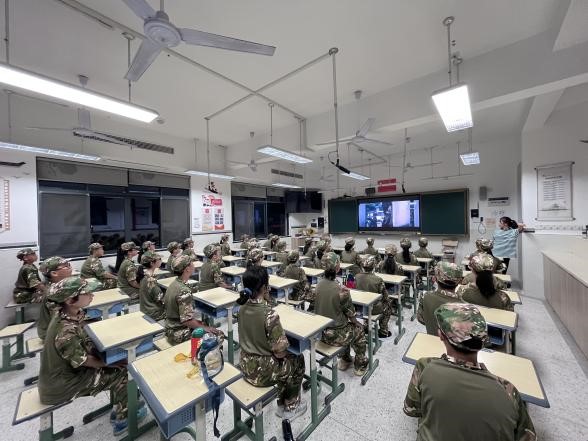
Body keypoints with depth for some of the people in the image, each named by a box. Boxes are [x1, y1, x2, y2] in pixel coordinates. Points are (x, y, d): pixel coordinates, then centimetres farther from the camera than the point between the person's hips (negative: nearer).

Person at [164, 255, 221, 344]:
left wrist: (195, 320, 10)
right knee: (218, 334, -5)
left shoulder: (174, 284, 1)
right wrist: (205, 328, -14)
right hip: (180, 335, -9)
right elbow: (187, 320, -28)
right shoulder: (184, 291, -27)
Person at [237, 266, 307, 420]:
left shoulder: (243, 307, -8)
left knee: (286, 361, 28)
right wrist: (286, 350, -1)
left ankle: (282, 404, 41)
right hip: (262, 371, -6)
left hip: (246, 366, 7)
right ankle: (291, 407, 36)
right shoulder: (269, 314, -31)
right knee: (298, 360, 20)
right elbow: (280, 351, -24)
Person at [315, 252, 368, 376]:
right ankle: (360, 365, 38)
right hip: (335, 335, -5)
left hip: (320, 332, 5)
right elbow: (351, 314, -11)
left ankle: (345, 360, 45)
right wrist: (356, 322, 10)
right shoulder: (341, 291, -27)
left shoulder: (319, 285, -9)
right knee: (359, 329, 24)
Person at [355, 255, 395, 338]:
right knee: (389, 302, 24)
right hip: (373, 308, -4)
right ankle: (383, 331, 32)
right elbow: (385, 296, -13)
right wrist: (388, 299, 10)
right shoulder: (378, 279, -25)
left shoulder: (357, 277, -13)